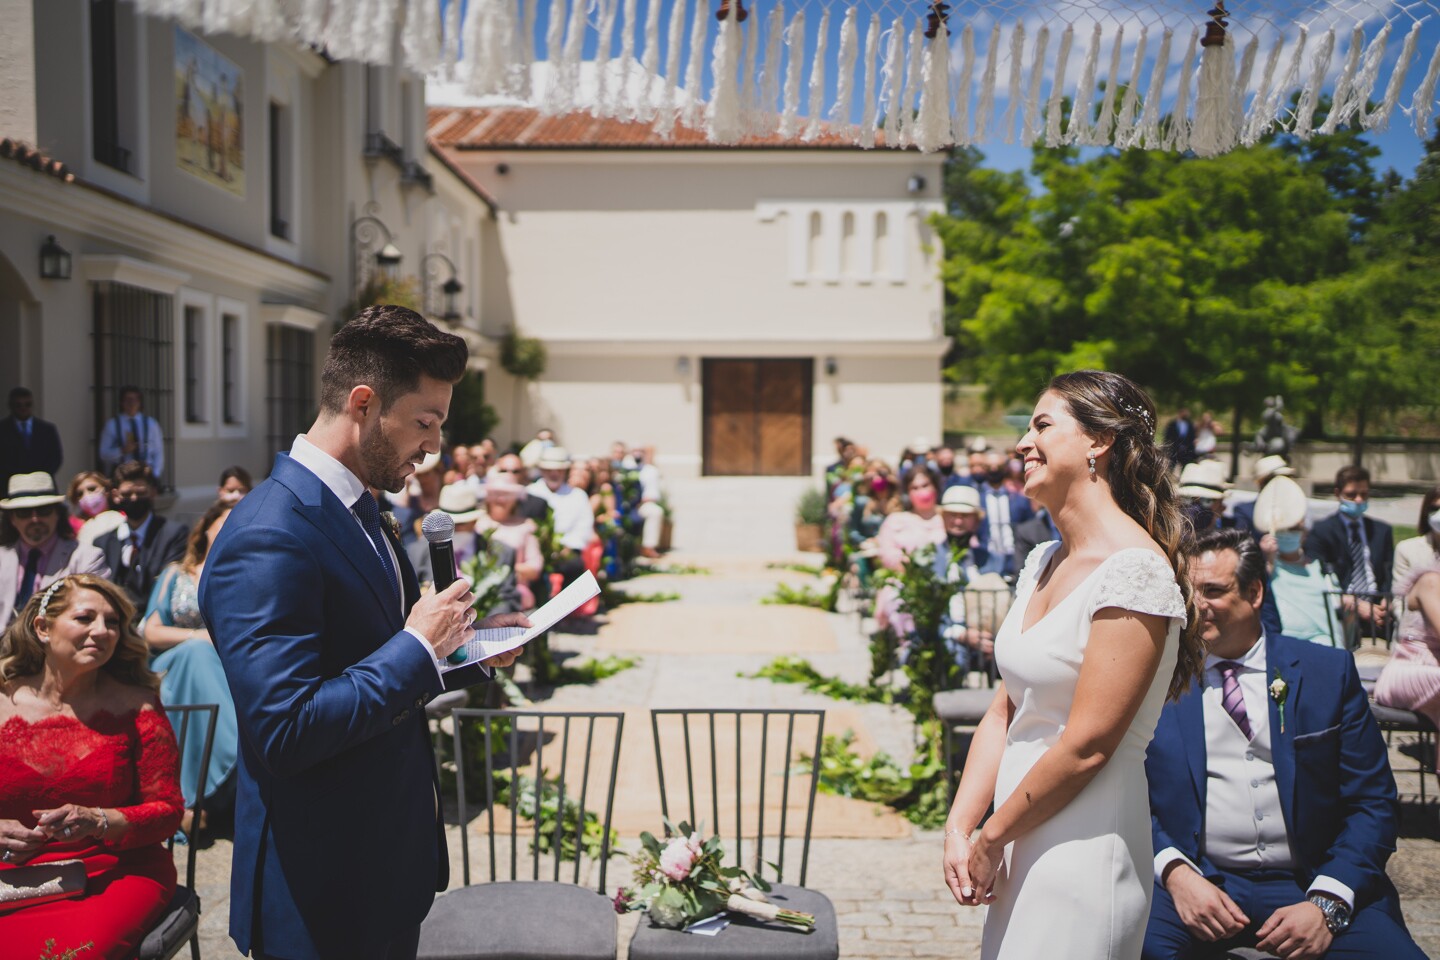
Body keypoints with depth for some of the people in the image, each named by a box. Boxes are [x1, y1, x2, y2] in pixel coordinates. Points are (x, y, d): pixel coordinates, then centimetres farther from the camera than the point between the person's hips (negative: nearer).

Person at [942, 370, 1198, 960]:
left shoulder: (1134, 571, -19)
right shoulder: (1044, 562, 7)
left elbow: (1086, 745, -20)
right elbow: (1004, 712, 7)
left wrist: (991, 840, -11)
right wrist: (959, 828, -1)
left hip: (1083, 855, -8)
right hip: (1022, 849, 8)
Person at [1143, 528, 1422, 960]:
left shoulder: (1328, 672, 6)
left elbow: (1373, 803, 3)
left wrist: (1327, 904, -10)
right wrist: (1175, 872, -14)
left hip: (1308, 883, 2)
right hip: (1197, 884, -2)